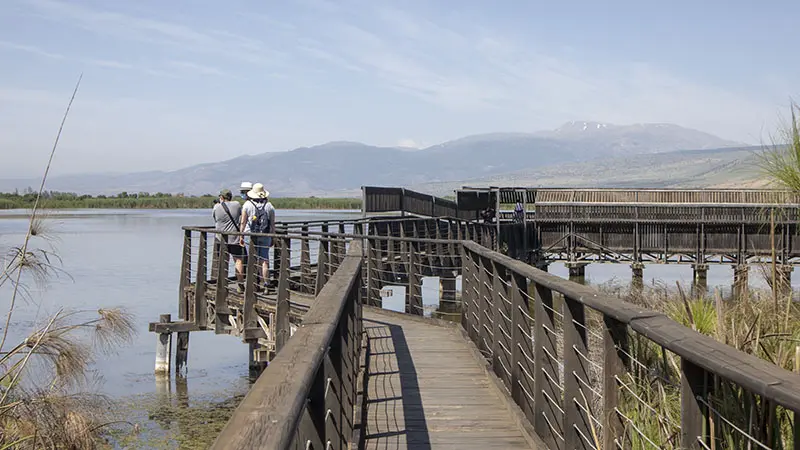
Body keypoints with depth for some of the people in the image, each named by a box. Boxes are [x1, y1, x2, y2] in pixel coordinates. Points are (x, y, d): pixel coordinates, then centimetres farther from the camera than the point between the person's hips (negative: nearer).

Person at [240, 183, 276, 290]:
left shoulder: (247, 204, -2)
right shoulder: (269, 206, 3)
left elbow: (243, 222, -2)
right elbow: (273, 224, 4)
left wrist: (241, 236, 4)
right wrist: (273, 238, 12)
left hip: (251, 236, -2)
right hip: (265, 237, 2)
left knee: (253, 261, 3)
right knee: (264, 260, 5)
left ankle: (255, 284, 3)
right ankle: (266, 284, 3)